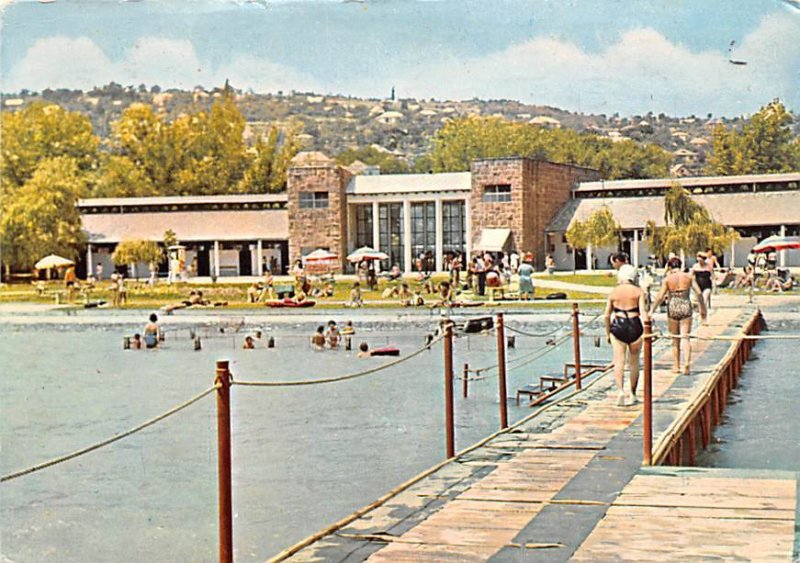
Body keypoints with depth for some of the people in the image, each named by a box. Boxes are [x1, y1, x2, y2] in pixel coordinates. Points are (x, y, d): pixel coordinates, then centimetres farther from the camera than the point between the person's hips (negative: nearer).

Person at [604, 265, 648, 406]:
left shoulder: (613, 292, 5)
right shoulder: (638, 291, 2)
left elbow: (607, 315, 6)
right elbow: (643, 311, -10)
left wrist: (607, 333, 16)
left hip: (617, 326, 0)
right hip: (634, 326, 0)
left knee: (619, 361, -2)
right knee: (634, 362, 13)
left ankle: (620, 391, -20)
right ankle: (632, 394, 21)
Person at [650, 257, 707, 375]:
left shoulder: (668, 279, -4)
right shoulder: (688, 277, 1)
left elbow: (660, 297, -8)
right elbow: (699, 293, -1)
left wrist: (651, 311, -1)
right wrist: (703, 308, 10)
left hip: (672, 308, 0)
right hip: (686, 308, 0)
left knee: (675, 339, 12)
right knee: (685, 337, 1)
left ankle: (676, 366, 18)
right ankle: (687, 362, -21)